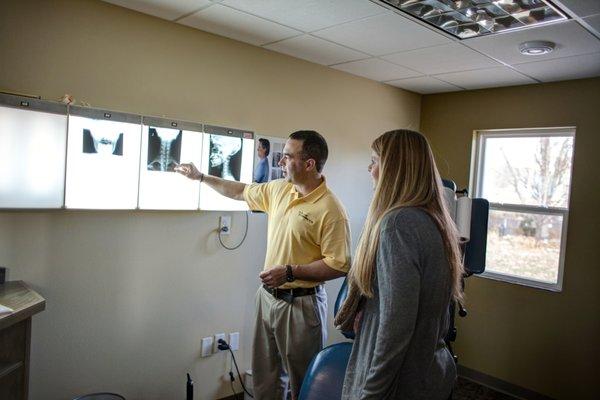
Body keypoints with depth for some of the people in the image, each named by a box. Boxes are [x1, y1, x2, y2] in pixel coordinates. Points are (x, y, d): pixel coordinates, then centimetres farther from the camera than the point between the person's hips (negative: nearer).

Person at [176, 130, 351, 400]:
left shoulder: (330, 210, -20)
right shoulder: (279, 189, 3)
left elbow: (339, 265, -20)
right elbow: (242, 191, 19)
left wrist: (290, 272, -23)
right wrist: (201, 177, 21)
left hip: (300, 304, -7)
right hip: (267, 296, 7)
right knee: (264, 377, 20)